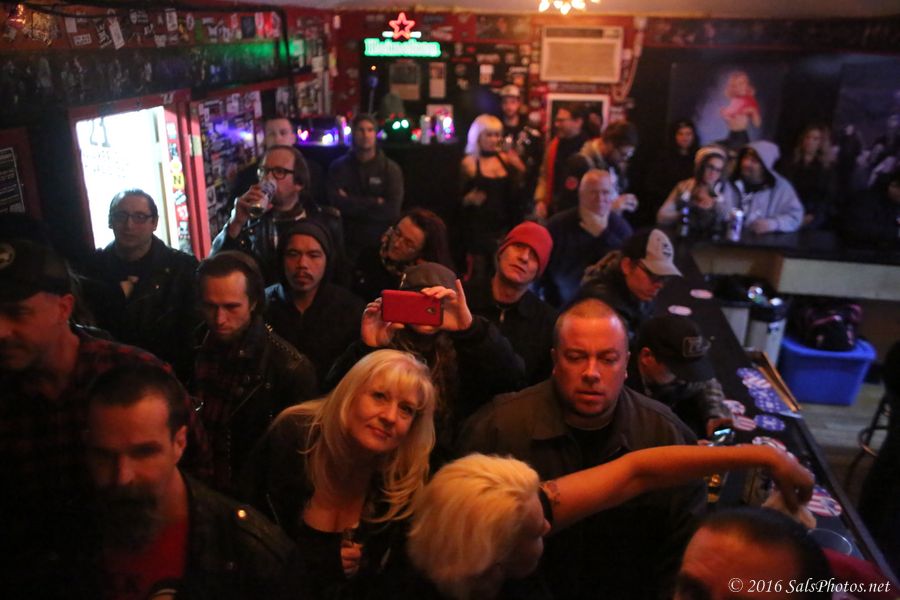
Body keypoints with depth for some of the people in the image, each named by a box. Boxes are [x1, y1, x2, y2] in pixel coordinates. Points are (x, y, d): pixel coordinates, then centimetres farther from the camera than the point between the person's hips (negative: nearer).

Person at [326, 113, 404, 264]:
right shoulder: (339, 166, 4)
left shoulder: (390, 168, 1)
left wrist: (352, 204, -8)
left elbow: (392, 210, -11)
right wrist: (376, 203, -9)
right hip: (348, 242, 0)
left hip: (381, 243, 0)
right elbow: (336, 202, -10)